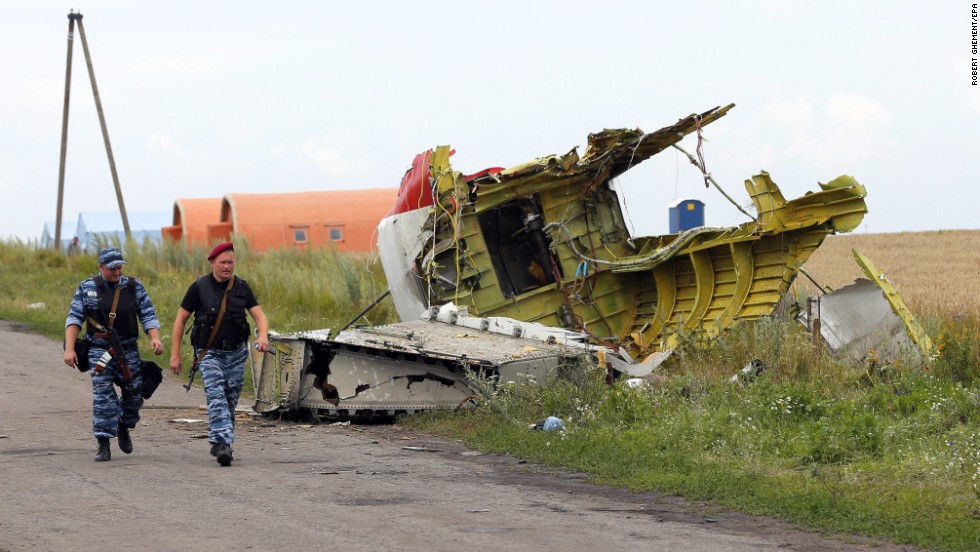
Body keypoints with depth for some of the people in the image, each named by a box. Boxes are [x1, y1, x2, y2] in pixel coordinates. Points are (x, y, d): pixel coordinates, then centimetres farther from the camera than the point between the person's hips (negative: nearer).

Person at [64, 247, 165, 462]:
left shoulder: (134, 287, 4)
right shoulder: (87, 288, 0)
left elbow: (148, 315, 2)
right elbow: (74, 318, 0)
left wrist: (155, 338, -17)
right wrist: (69, 348, -10)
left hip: (128, 350, 2)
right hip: (99, 351, -2)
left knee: (134, 394, 6)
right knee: (103, 396, -9)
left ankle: (124, 428, 35)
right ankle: (103, 445, -7)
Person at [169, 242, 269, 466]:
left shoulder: (241, 287, 4)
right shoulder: (199, 287, -4)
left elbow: (259, 315, 1)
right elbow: (180, 319, 0)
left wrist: (262, 335, -22)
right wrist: (175, 354, -4)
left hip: (236, 353, 4)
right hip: (209, 353, -4)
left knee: (230, 401, 9)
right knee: (216, 397, -18)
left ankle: (220, 444, 23)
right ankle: (222, 444, -29)